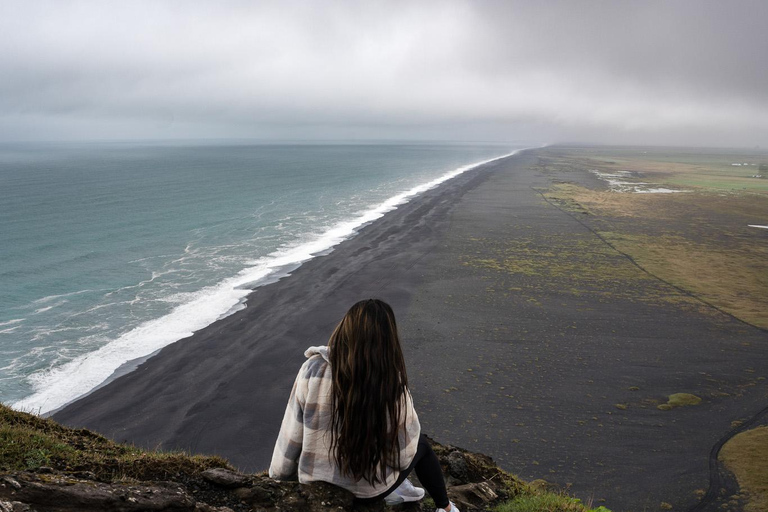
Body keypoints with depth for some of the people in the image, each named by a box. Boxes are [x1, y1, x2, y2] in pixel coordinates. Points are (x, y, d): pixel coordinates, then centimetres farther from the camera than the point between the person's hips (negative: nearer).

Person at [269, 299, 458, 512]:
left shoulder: (313, 369, -19)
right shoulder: (390, 382, -23)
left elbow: (291, 436, -9)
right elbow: (404, 453, -13)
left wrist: (280, 473, 8)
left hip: (316, 482, 3)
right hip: (368, 490, -2)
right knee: (421, 443, 26)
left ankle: (392, 489, 24)